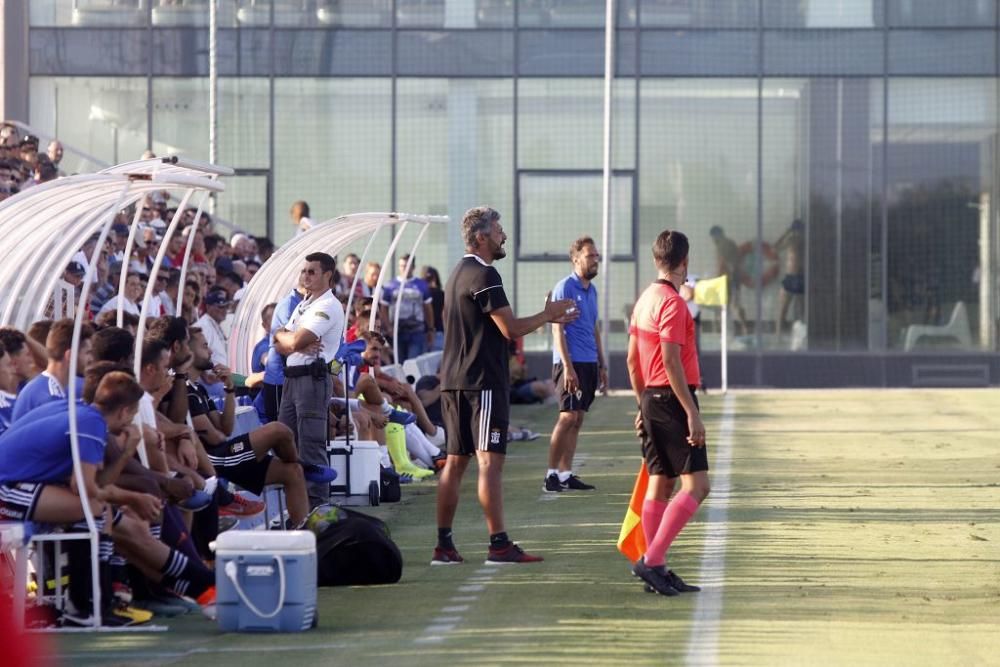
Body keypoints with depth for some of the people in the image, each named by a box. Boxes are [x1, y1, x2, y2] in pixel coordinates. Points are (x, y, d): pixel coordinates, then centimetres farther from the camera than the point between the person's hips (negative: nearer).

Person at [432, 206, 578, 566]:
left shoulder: (459, 274, 19)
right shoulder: (484, 276, -13)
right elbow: (510, 329, -17)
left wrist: (547, 317, 21)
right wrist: (548, 314, -2)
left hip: (454, 382, 10)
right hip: (482, 383, -10)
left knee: (455, 461, 10)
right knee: (490, 460, -10)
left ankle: (443, 545, 10)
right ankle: (499, 544, -12)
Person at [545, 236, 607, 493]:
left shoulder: (591, 290, 15)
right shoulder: (565, 288, -9)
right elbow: (558, 330, -13)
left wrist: (602, 366, 19)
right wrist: (567, 367, -19)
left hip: (589, 363, 8)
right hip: (572, 363, -8)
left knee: (576, 420, 7)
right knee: (568, 417, -11)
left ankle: (565, 474, 9)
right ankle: (551, 474, -8)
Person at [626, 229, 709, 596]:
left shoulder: (645, 299, 13)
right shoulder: (672, 302, -14)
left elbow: (632, 360, 17)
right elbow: (671, 362, -20)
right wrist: (692, 413, -20)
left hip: (652, 399, 10)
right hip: (673, 399, -10)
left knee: (660, 485, 11)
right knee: (696, 486, -10)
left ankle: (656, 567, 11)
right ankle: (652, 559, -17)